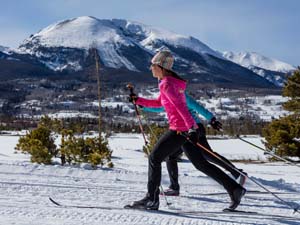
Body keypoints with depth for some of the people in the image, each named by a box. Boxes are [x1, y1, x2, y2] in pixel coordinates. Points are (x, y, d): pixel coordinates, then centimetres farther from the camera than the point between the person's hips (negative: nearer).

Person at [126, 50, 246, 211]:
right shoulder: (171, 81, 18)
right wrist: (138, 100, 27)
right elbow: (158, 103, 30)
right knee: (200, 164, 12)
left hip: (180, 129, -10)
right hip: (187, 129, 10)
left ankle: (151, 200, 6)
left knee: (154, 158, 0)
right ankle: (234, 189, 11)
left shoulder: (167, 83, -12)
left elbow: (180, 106, -24)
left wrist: (191, 127, -31)